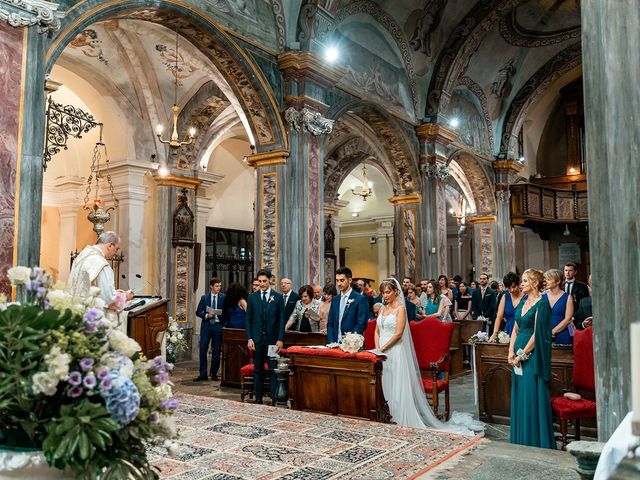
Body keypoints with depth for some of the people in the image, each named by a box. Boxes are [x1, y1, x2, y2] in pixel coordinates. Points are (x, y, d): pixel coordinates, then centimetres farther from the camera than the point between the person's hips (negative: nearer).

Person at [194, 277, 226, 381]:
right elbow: (198, 312, 6)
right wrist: (206, 315, -11)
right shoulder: (204, 297, 8)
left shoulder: (223, 297, 3)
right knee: (203, 349, -4)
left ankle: (214, 374, 15)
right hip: (206, 325, 1)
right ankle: (203, 374, 3)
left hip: (218, 326, -1)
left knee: (217, 351, 4)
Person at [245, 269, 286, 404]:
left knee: (273, 370, -1)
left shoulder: (278, 297, 2)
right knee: (258, 370, 8)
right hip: (257, 339, 1)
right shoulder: (252, 297, 6)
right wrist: (249, 338, -3)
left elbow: (281, 320, 1)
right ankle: (258, 399, 15)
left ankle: (275, 399, 3)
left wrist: (280, 339, -7)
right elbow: (248, 319, 6)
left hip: (273, 339, -1)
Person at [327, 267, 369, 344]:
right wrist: (332, 342, -1)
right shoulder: (335, 299, 13)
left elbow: (362, 324, -11)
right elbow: (330, 324, 13)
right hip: (336, 343, 5)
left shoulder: (360, 299, -5)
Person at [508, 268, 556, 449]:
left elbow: (537, 334, -15)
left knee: (532, 397, -3)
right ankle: (521, 439, 24)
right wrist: (511, 351, 3)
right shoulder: (523, 301, 13)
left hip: (532, 355, -8)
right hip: (519, 355, 8)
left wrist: (522, 354, -13)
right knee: (519, 397, 13)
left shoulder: (542, 303, -11)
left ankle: (536, 441, 9)